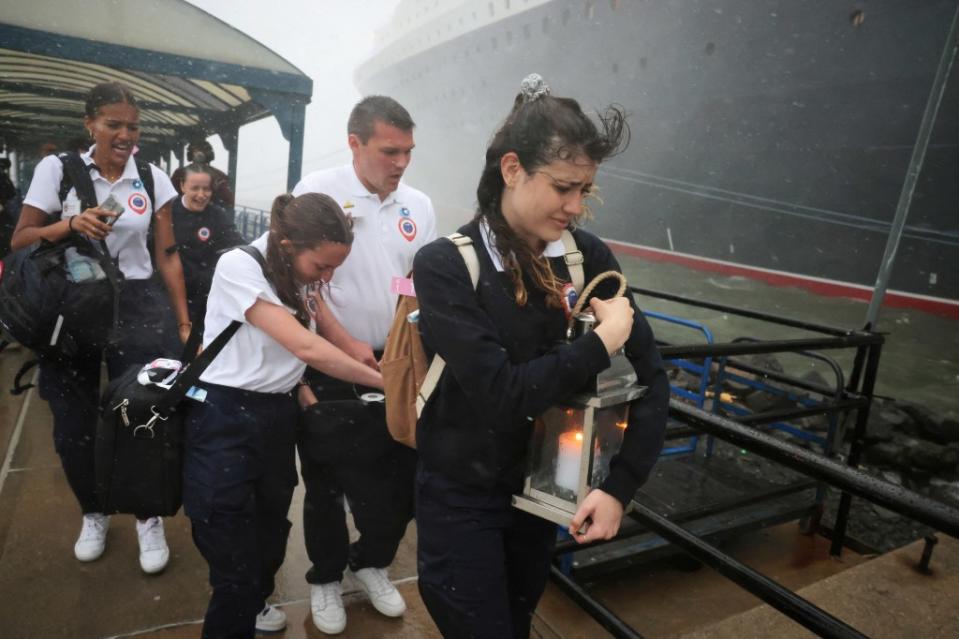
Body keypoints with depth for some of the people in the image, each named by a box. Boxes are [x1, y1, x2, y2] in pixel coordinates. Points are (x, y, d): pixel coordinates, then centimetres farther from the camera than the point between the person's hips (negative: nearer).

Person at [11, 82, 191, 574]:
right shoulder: (57, 169, -1)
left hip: (137, 306, 0)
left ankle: (149, 520, 20)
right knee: (74, 426, 8)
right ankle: (93, 514, 34)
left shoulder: (153, 179, 2)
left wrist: (184, 321, 0)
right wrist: (71, 223, -19)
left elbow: (166, 256, 4)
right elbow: (20, 241, 1)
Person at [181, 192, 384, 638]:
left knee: (270, 530, 21)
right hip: (225, 420, -7)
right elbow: (306, 348, -27)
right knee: (234, 556, -2)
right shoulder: (238, 267, -20)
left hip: (278, 414, 7)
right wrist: (384, 381, -22)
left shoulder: (298, 275, 3)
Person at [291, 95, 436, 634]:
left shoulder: (419, 204, 3)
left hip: (397, 363, 4)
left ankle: (372, 561, 39)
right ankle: (326, 577, 36)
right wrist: (346, 344, -15)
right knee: (327, 482, 12)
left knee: (401, 476, 12)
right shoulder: (317, 191, -10)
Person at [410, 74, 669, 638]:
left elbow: (651, 378, -7)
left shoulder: (586, 256, -7)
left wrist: (620, 487, -15)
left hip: (542, 489, 5)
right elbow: (501, 394, -27)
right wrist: (603, 341, -21)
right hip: (461, 498, -4)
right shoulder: (445, 265, -19)